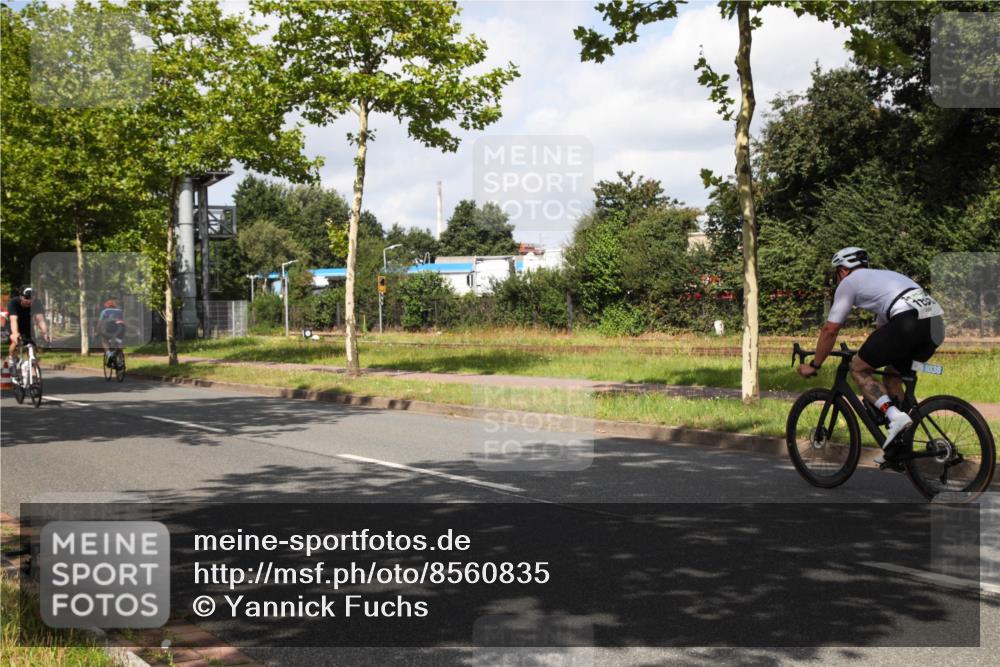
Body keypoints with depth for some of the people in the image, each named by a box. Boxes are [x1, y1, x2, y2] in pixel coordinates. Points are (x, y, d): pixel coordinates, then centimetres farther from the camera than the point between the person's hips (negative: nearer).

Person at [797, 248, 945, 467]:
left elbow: (830, 329, 13)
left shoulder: (849, 282, 15)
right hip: (936, 323, 8)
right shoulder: (882, 276, 38)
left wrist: (813, 365, 23)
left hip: (908, 320, -8)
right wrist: (869, 355, 55)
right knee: (892, 373, 26)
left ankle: (895, 415, -13)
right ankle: (896, 450, 22)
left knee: (858, 369, 8)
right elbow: (881, 326, 46)